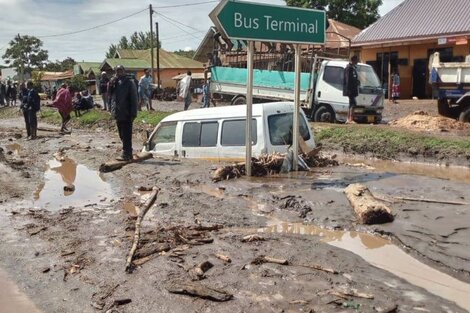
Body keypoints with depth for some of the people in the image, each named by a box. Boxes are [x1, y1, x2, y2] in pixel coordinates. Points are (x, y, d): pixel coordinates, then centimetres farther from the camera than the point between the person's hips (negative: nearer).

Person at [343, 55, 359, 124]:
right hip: (350, 89, -10)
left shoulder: (353, 68, 18)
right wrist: (349, 89, -22)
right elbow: (348, 80, -18)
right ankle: (350, 119, -15)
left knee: (351, 104, 10)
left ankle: (348, 119, 14)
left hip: (353, 89, 10)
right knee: (353, 103, -14)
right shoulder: (349, 68, -12)